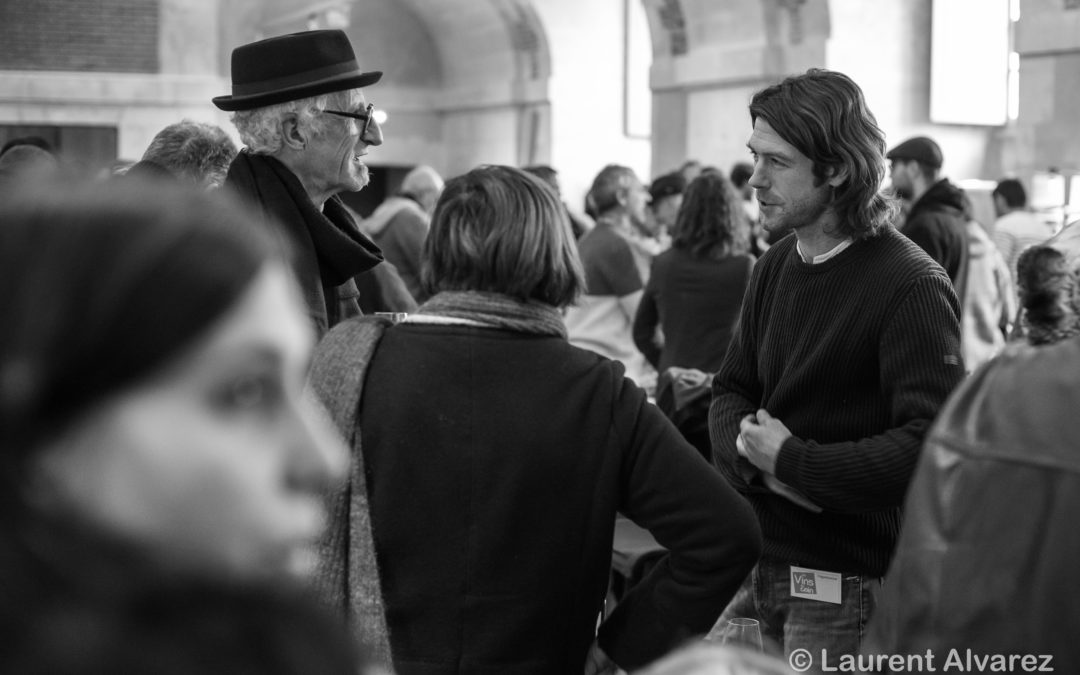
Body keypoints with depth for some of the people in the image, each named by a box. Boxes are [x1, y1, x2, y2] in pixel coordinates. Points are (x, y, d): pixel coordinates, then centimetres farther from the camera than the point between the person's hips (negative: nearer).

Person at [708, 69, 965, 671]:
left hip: (845, 585, -7)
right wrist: (755, 458, -12)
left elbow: (930, 446, -24)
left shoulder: (911, 287, -16)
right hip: (755, 568, 7)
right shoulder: (777, 266, 8)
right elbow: (731, 391, 11)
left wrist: (791, 462, -18)